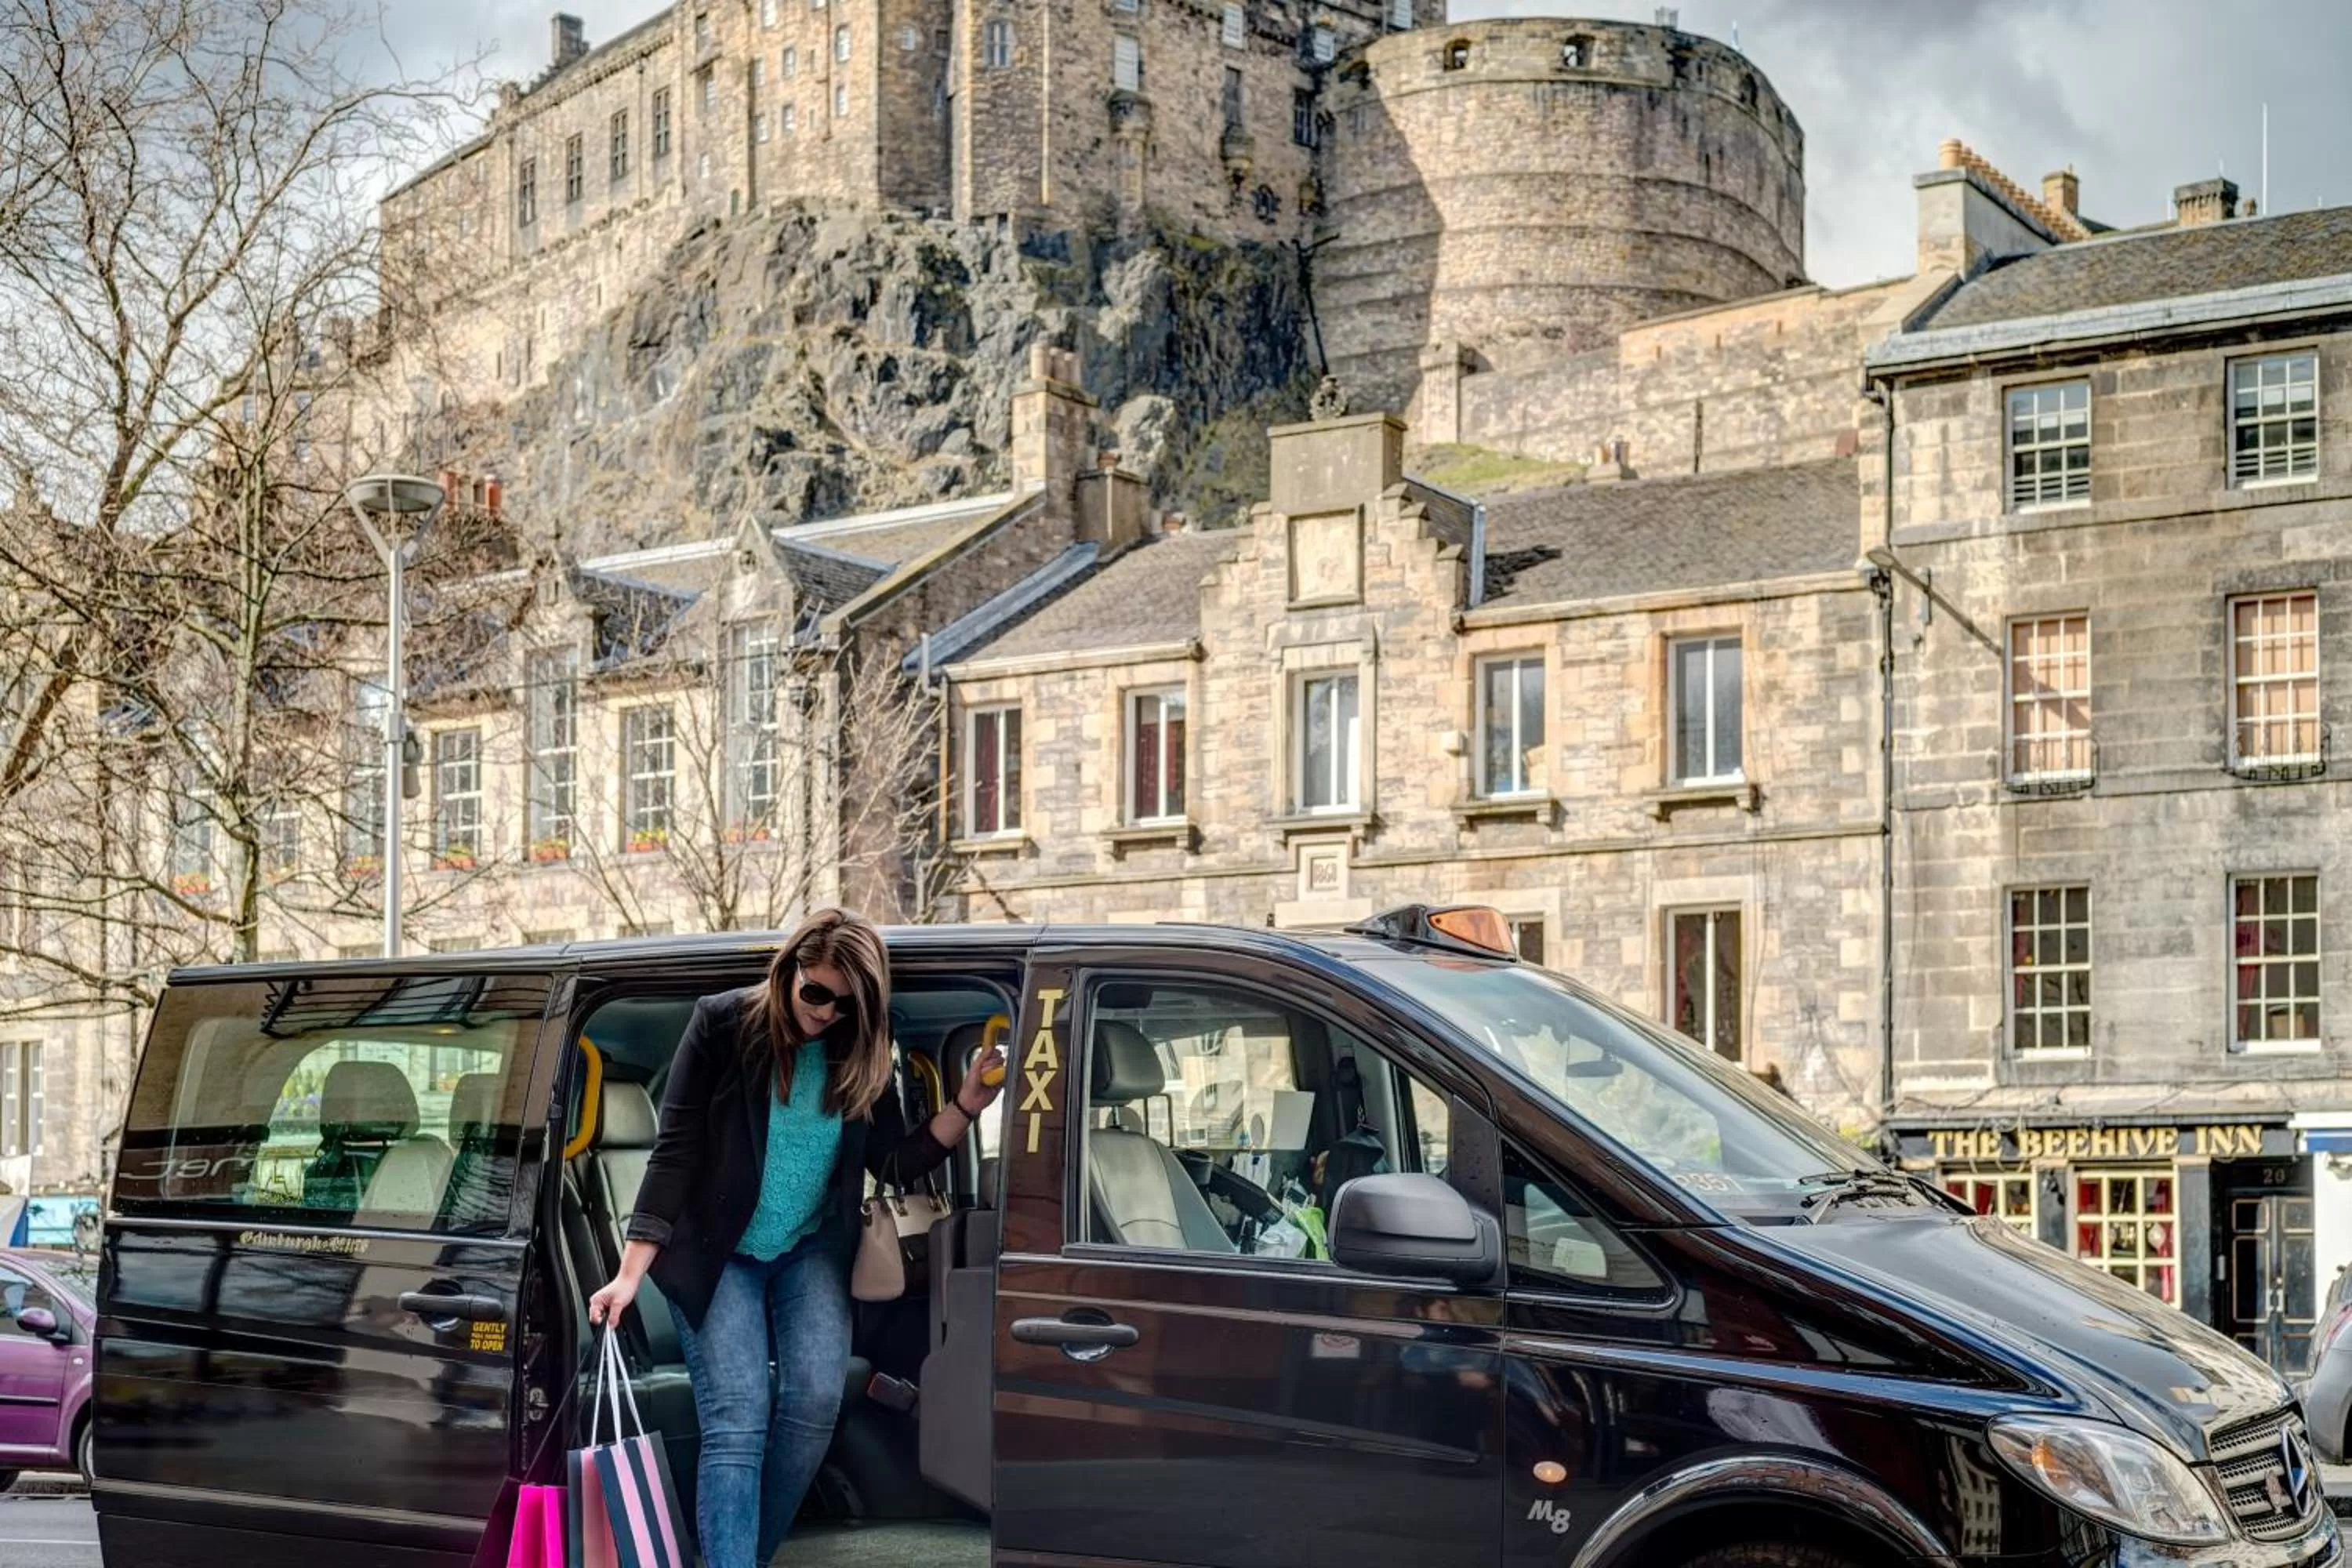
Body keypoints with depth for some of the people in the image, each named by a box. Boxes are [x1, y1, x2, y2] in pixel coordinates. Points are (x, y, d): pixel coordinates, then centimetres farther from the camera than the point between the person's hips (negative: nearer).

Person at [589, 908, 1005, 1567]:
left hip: (810, 1250, 3)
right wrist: (631, 1272, -17)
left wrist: (967, 1104, -16)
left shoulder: (862, 1053, -2)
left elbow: (897, 1164, 0)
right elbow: (675, 1152, -13)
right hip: (718, 1250, -3)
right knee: (736, 1420, -17)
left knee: (817, 1399, -18)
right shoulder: (724, 1024, -12)